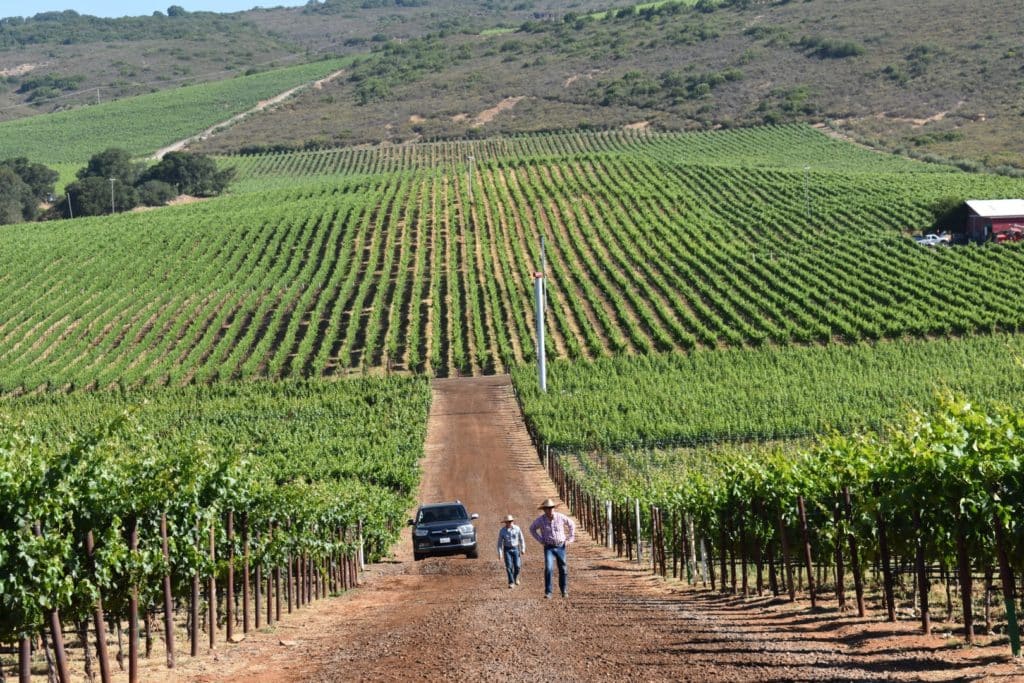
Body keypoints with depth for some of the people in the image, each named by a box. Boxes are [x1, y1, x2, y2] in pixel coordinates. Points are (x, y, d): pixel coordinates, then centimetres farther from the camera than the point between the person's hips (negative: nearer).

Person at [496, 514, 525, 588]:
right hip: (507, 549, -1)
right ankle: (511, 583, -2)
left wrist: (523, 548, 0)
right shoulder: (502, 531, -5)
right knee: (509, 566, -8)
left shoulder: (517, 529, -5)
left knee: (517, 566, -4)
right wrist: (500, 553, -6)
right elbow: (500, 542, -1)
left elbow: (521, 539, 5)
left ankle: (516, 577, 26)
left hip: (515, 548, 1)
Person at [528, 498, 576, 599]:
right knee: (548, 568, -19)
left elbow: (572, 524, 8)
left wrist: (569, 539, 3)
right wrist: (541, 540, 1)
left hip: (561, 547, 1)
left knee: (563, 570, 7)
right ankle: (548, 593, -16)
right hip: (549, 548, -1)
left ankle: (564, 591, 28)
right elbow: (532, 529, 8)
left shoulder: (560, 517, -9)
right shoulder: (540, 520, -11)